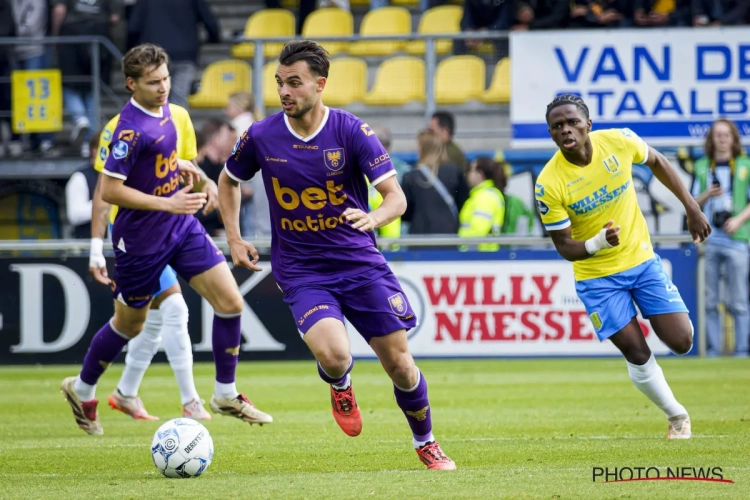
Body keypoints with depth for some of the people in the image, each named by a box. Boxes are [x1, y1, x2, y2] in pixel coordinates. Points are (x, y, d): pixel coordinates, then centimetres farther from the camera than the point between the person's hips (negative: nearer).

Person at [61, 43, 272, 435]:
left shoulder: (163, 109, 2)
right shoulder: (130, 128, -24)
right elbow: (110, 190, -24)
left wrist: (180, 165, 5)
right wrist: (168, 204, -25)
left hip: (182, 227, 7)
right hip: (142, 238, -7)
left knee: (230, 303, -3)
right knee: (129, 325, 10)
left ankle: (225, 395, 11)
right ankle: (82, 390, 35)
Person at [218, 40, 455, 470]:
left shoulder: (352, 131, -10)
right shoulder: (260, 137, -5)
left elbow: (396, 196, -13)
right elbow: (229, 181, 16)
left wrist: (373, 218, -34)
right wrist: (234, 239, 6)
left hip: (360, 262, 0)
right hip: (301, 271, 0)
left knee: (399, 362, 1)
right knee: (334, 355, -25)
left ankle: (426, 443, 28)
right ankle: (341, 387, 13)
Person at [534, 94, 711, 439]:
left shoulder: (619, 141, -16)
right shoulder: (549, 185, -23)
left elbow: (656, 161, 7)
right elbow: (565, 247, -15)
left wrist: (691, 207, 8)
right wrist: (598, 243, -36)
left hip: (642, 259, 2)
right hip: (597, 277, -2)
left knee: (681, 342, -6)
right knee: (637, 355, -5)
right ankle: (677, 416, 20)